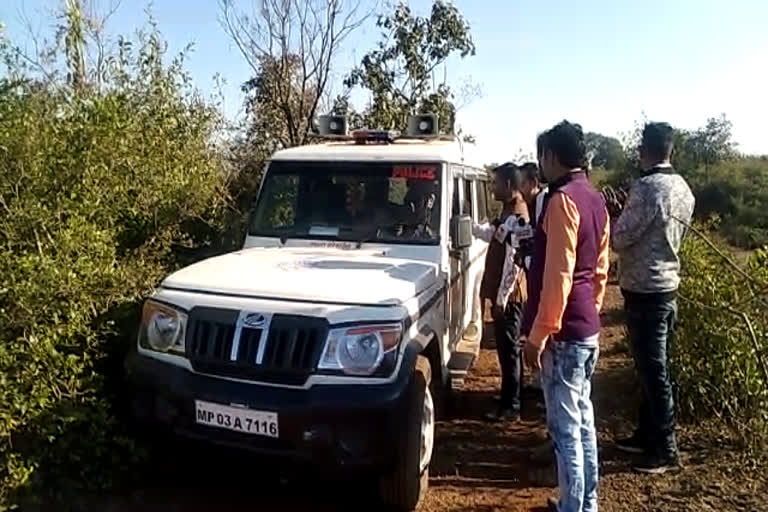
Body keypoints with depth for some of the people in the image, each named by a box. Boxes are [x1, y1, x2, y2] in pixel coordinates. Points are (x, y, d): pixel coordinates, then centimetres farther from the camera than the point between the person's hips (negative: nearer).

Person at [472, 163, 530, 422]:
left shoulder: (516, 216, -19)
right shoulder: (510, 211, 12)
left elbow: (513, 262, -22)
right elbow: (491, 233, 29)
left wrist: (501, 298, -21)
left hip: (507, 295, -10)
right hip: (506, 293, 10)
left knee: (508, 349, -2)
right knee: (509, 347, 18)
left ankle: (510, 407, 8)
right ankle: (511, 400, 30)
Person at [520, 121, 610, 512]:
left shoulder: (563, 200, -17)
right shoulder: (595, 200, 11)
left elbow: (557, 276, -22)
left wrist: (538, 334, -19)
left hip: (564, 332, -10)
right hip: (587, 328, 10)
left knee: (565, 427, 0)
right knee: (582, 418, 17)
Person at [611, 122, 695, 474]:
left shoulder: (647, 187, -19)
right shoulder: (683, 189, 9)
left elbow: (619, 239, -16)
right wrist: (627, 215, 17)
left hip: (645, 291, -9)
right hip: (667, 286, 9)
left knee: (653, 371, -1)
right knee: (653, 367, 17)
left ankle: (666, 450, 9)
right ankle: (647, 435, 29)